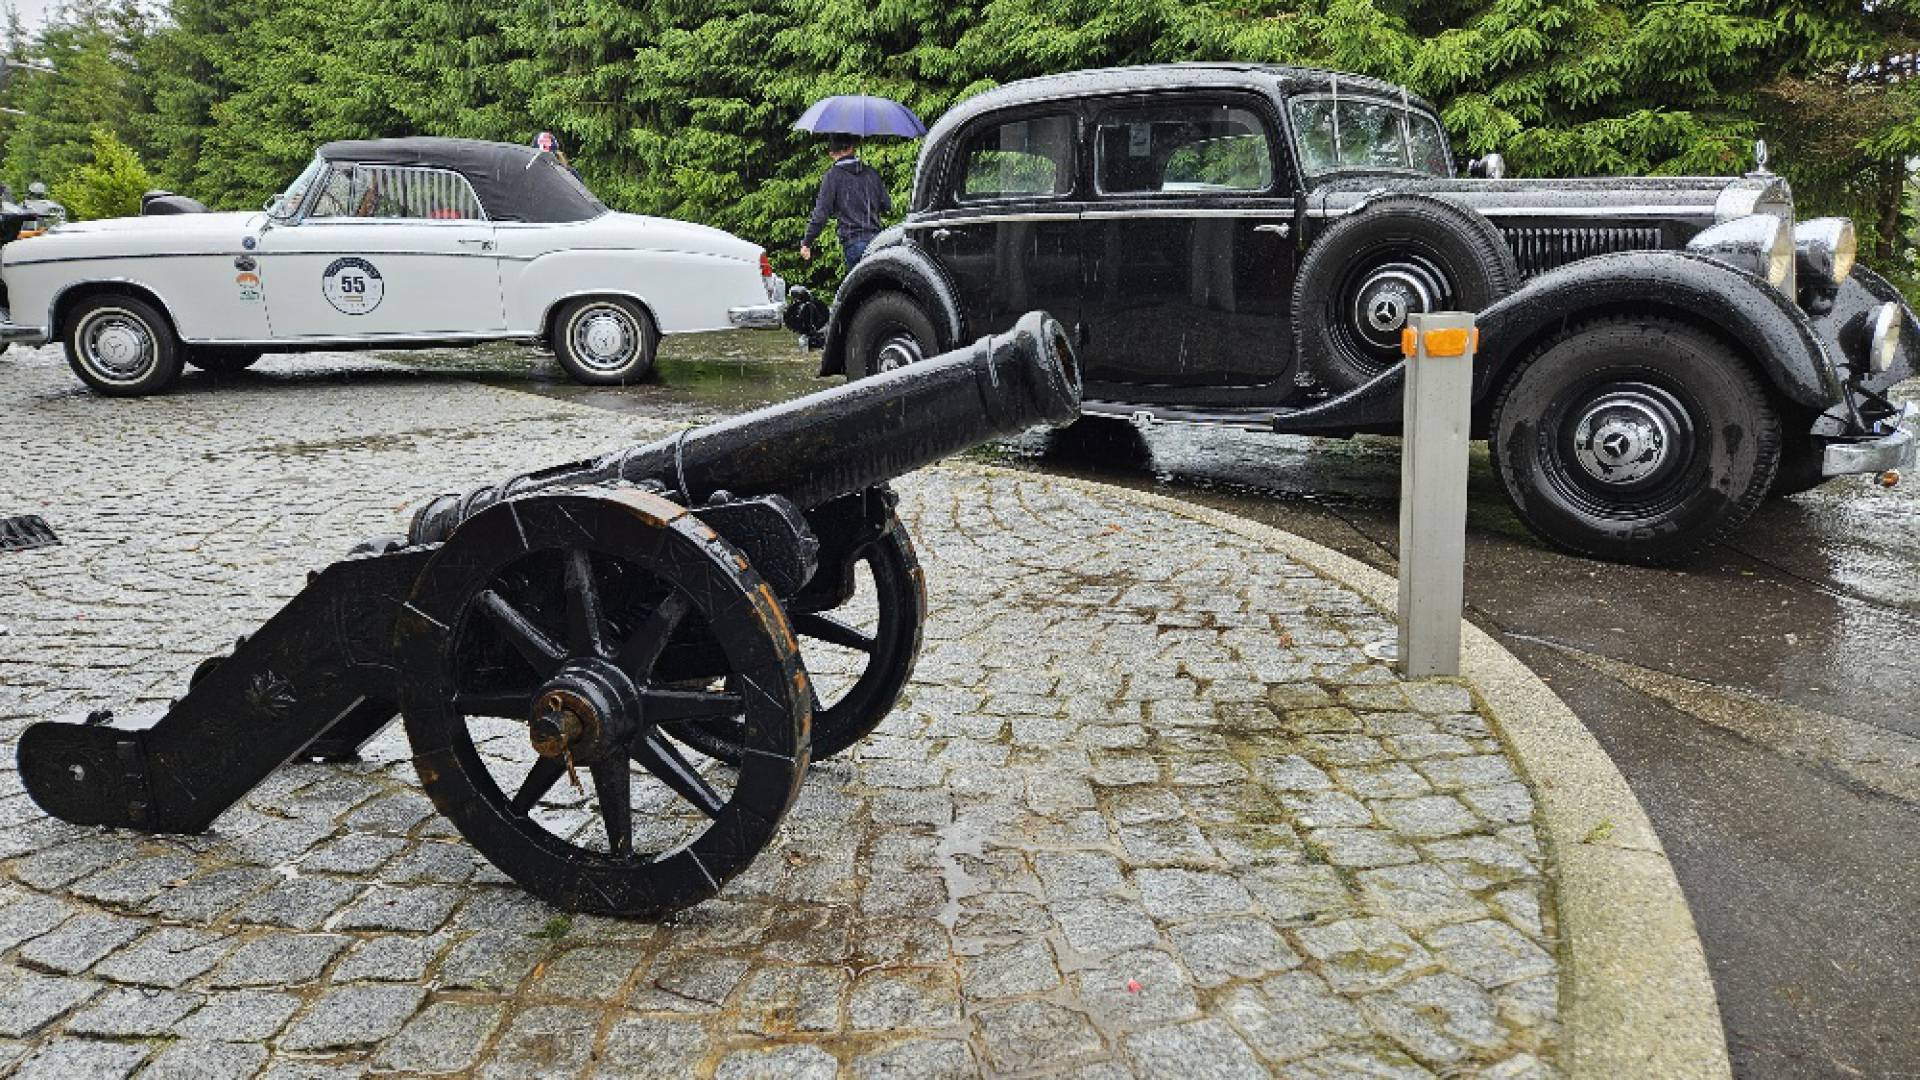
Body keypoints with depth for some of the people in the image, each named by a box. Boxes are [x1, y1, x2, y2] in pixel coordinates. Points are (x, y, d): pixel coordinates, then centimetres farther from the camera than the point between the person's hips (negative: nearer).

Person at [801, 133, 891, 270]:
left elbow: (821, 212, -6)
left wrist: (807, 243, -1)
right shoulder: (871, 172, 11)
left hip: (852, 241, -3)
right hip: (875, 239, 4)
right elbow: (888, 206, 15)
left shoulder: (833, 175, -1)